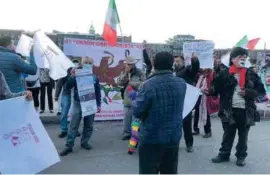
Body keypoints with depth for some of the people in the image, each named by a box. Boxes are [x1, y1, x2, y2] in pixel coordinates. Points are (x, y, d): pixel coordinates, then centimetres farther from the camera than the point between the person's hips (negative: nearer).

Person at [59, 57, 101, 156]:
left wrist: (99, 105, 7)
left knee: (88, 125, 10)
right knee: (74, 125, 0)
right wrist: (72, 76, -21)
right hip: (78, 103, -2)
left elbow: (98, 92, 9)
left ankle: (84, 142, 27)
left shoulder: (94, 77, 4)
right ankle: (69, 146, 7)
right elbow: (67, 87, -6)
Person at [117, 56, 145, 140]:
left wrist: (131, 83, -13)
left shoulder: (139, 72, -6)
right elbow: (119, 82, -2)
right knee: (127, 117, 14)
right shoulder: (124, 72, 9)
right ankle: (127, 133, 28)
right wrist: (125, 74, -13)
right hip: (127, 99, 5)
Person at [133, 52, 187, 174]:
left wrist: (136, 99, 3)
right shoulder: (182, 84, 1)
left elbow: (137, 112, -16)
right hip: (174, 137, 5)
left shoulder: (148, 85, -18)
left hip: (151, 139, -5)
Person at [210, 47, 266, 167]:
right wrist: (209, 91, -26)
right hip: (229, 110, -1)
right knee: (228, 134, 14)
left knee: (243, 136, 16)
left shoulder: (251, 74, 1)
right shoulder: (224, 74, -3)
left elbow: (262, 91, 3)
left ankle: (241, 156, 32)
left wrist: (248, 93, -14)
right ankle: (224, 154, 30)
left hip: (246, 111, 1)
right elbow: (216, 88, -5)